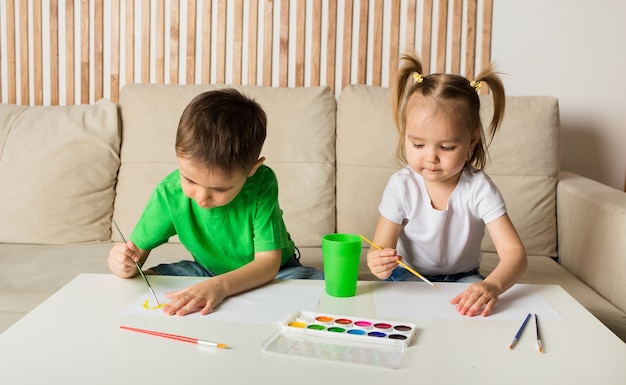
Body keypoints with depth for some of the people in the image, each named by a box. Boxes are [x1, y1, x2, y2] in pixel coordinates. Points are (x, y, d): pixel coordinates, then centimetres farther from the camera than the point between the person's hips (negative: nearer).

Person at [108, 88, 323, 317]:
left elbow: (268, 261, -30)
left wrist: (220, 286, -47)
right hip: (207, 271, 3)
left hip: (269, 274, -2)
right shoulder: (169, 193, -22)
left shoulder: (262, 183, -30)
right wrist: (127, 264, -36)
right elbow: (139, 249, -11)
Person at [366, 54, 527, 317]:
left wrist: (492, 286, -48)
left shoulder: (478, 188, -20)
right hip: (409, 276, 1)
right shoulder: (401, 186, -17)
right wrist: (378, 262, -45)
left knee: (479, 304, -31)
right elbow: (381, 248, -17)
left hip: (462, 278, 0)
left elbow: (514, 253, -25)